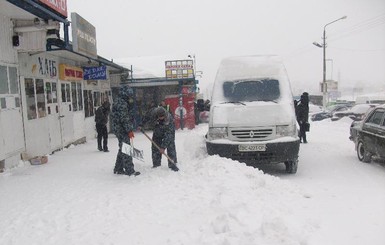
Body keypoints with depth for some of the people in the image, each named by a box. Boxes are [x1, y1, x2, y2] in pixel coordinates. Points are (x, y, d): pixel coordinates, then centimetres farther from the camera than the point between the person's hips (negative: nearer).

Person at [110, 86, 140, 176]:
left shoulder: (118, 101, 18)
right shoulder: (122, 103, -16)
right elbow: (124, 118, -22)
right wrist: (129, 130, -21)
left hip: (118, 129, 11)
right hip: (122, 129, -11)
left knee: (122, 148, 16)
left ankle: (118, 169, 24)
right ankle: (129, 170, -2)